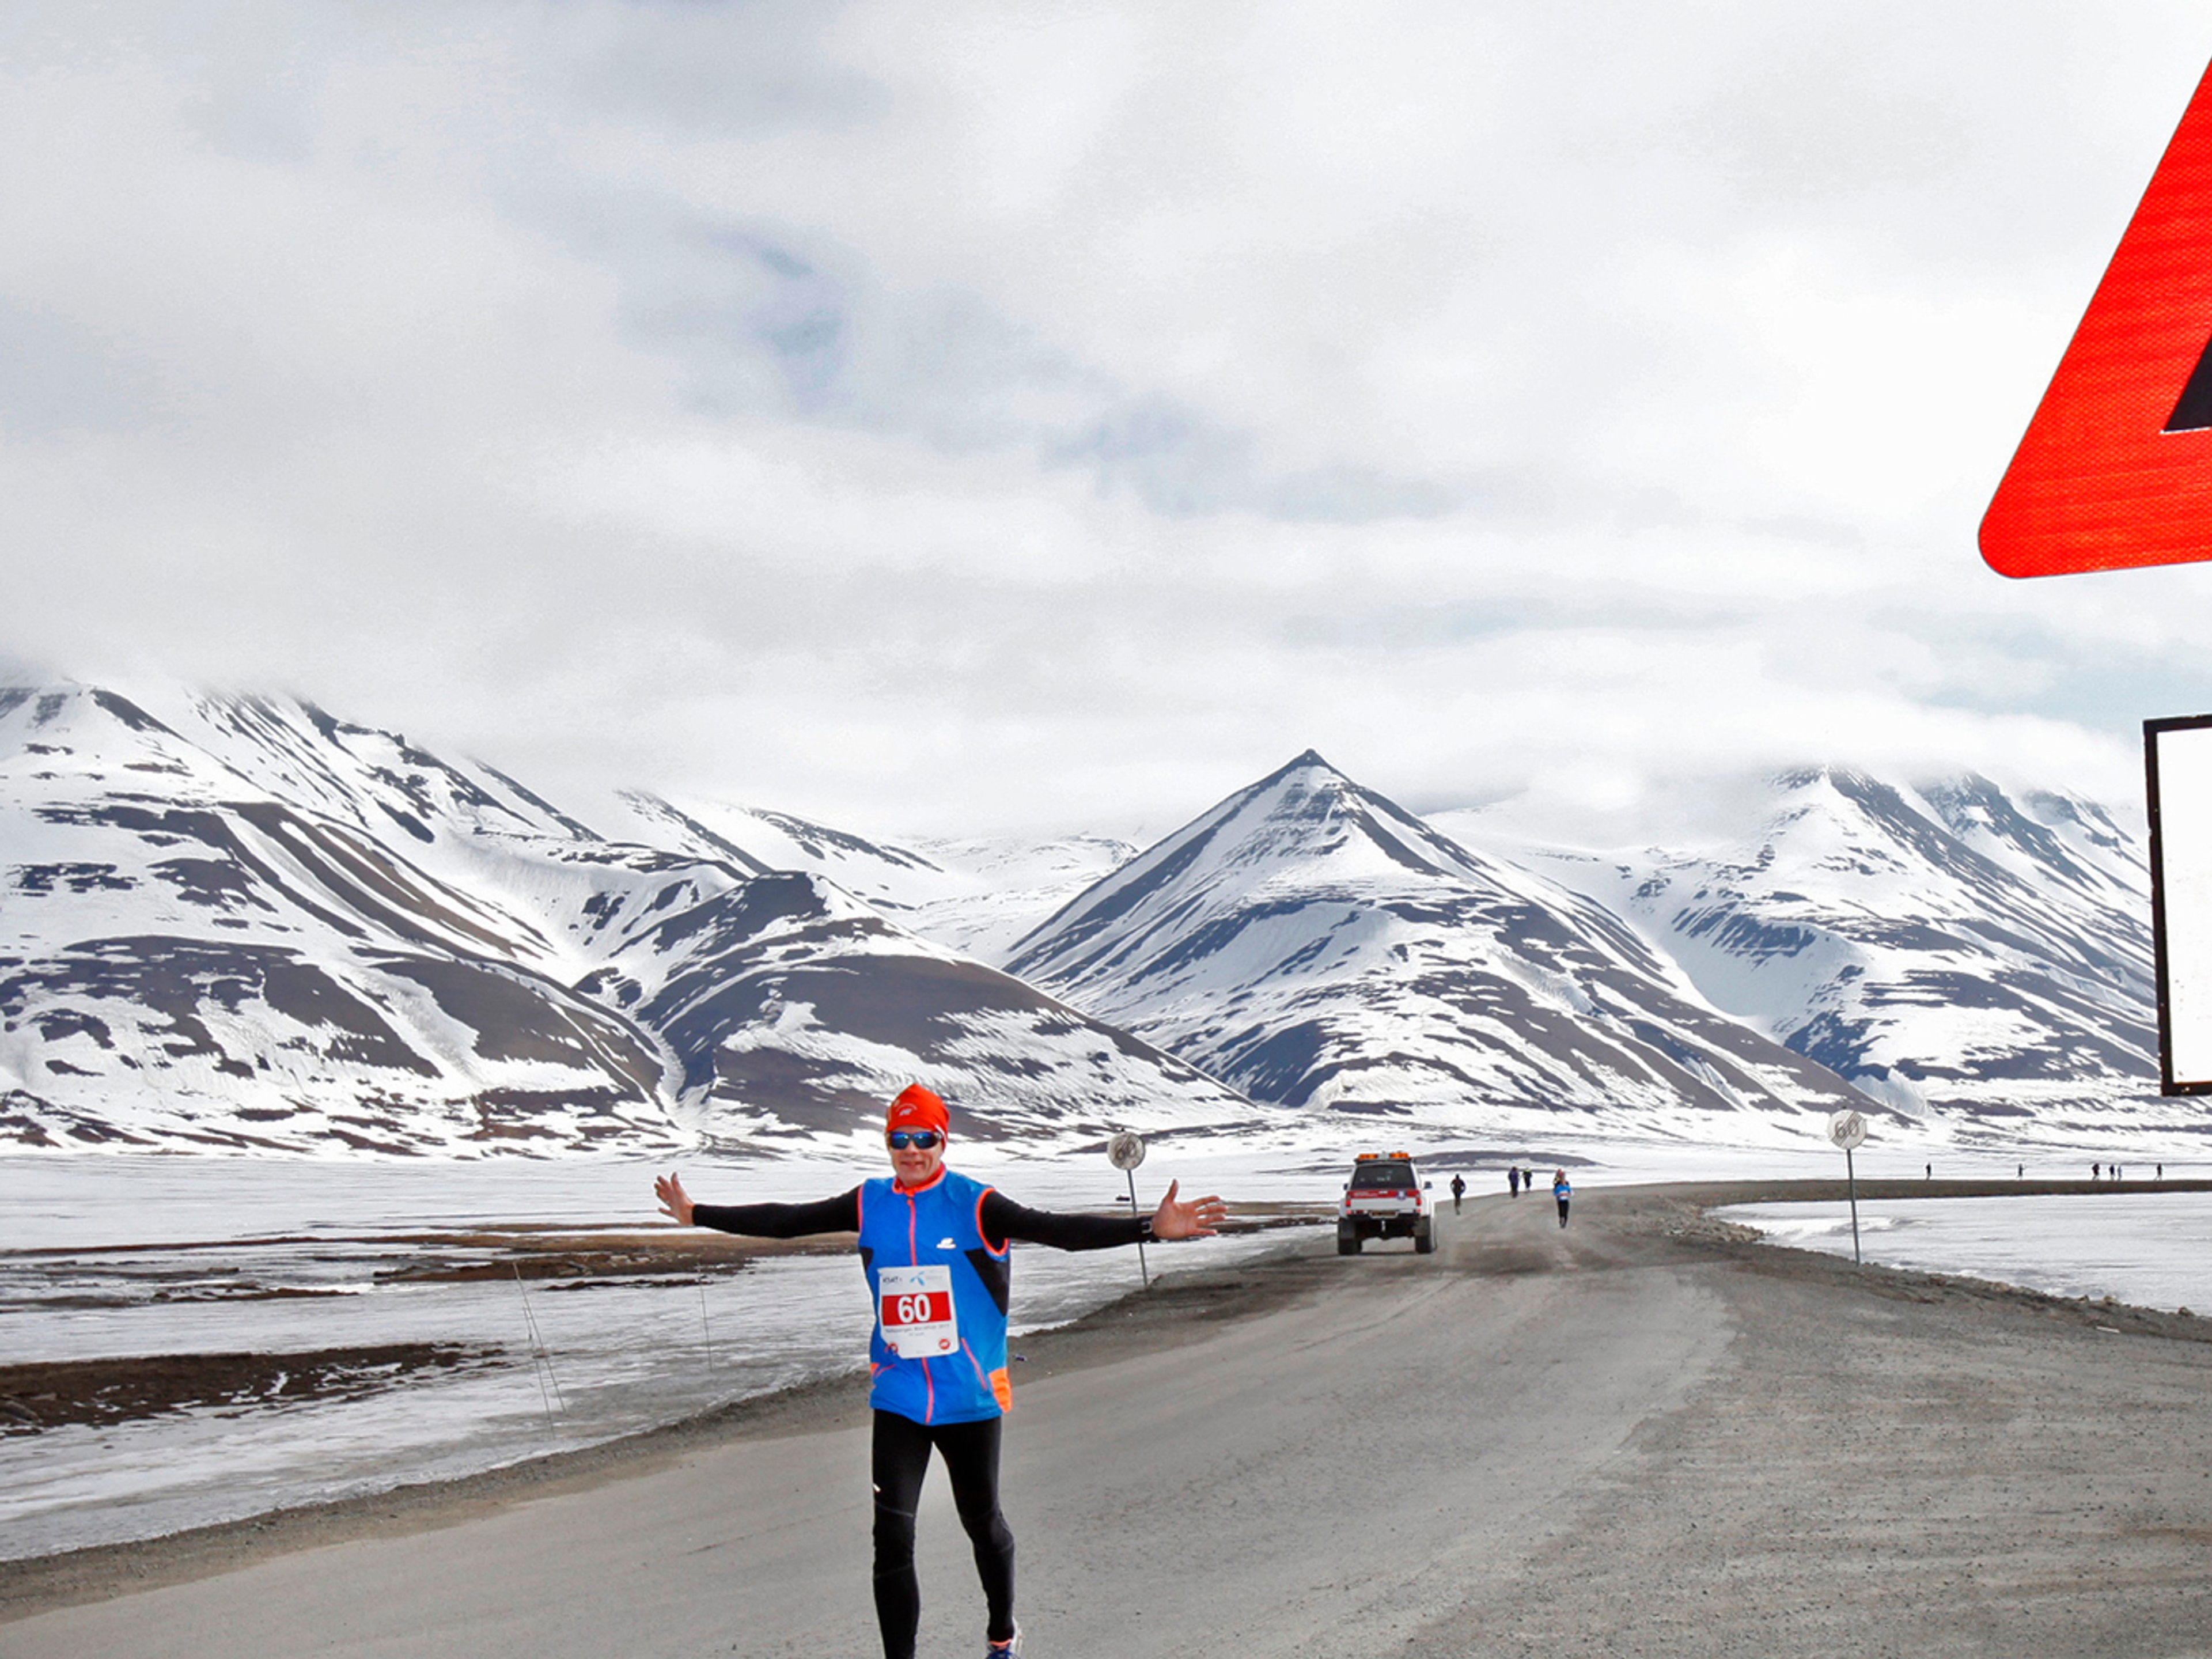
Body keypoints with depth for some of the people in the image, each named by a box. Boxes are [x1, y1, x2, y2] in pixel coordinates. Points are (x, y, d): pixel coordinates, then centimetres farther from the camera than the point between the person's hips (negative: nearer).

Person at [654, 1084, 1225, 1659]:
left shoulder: (975, 1205, -11)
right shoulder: (869, 1203, 1)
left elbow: (1055, 1230, -20)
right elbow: (787, 1222, 9)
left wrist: (1150, 1226, -32)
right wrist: (697, 1214, 13)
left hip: (970, 1396, -2)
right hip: (897, 1399, 2)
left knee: (981, 1520, 16)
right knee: (892, 1536, -7)